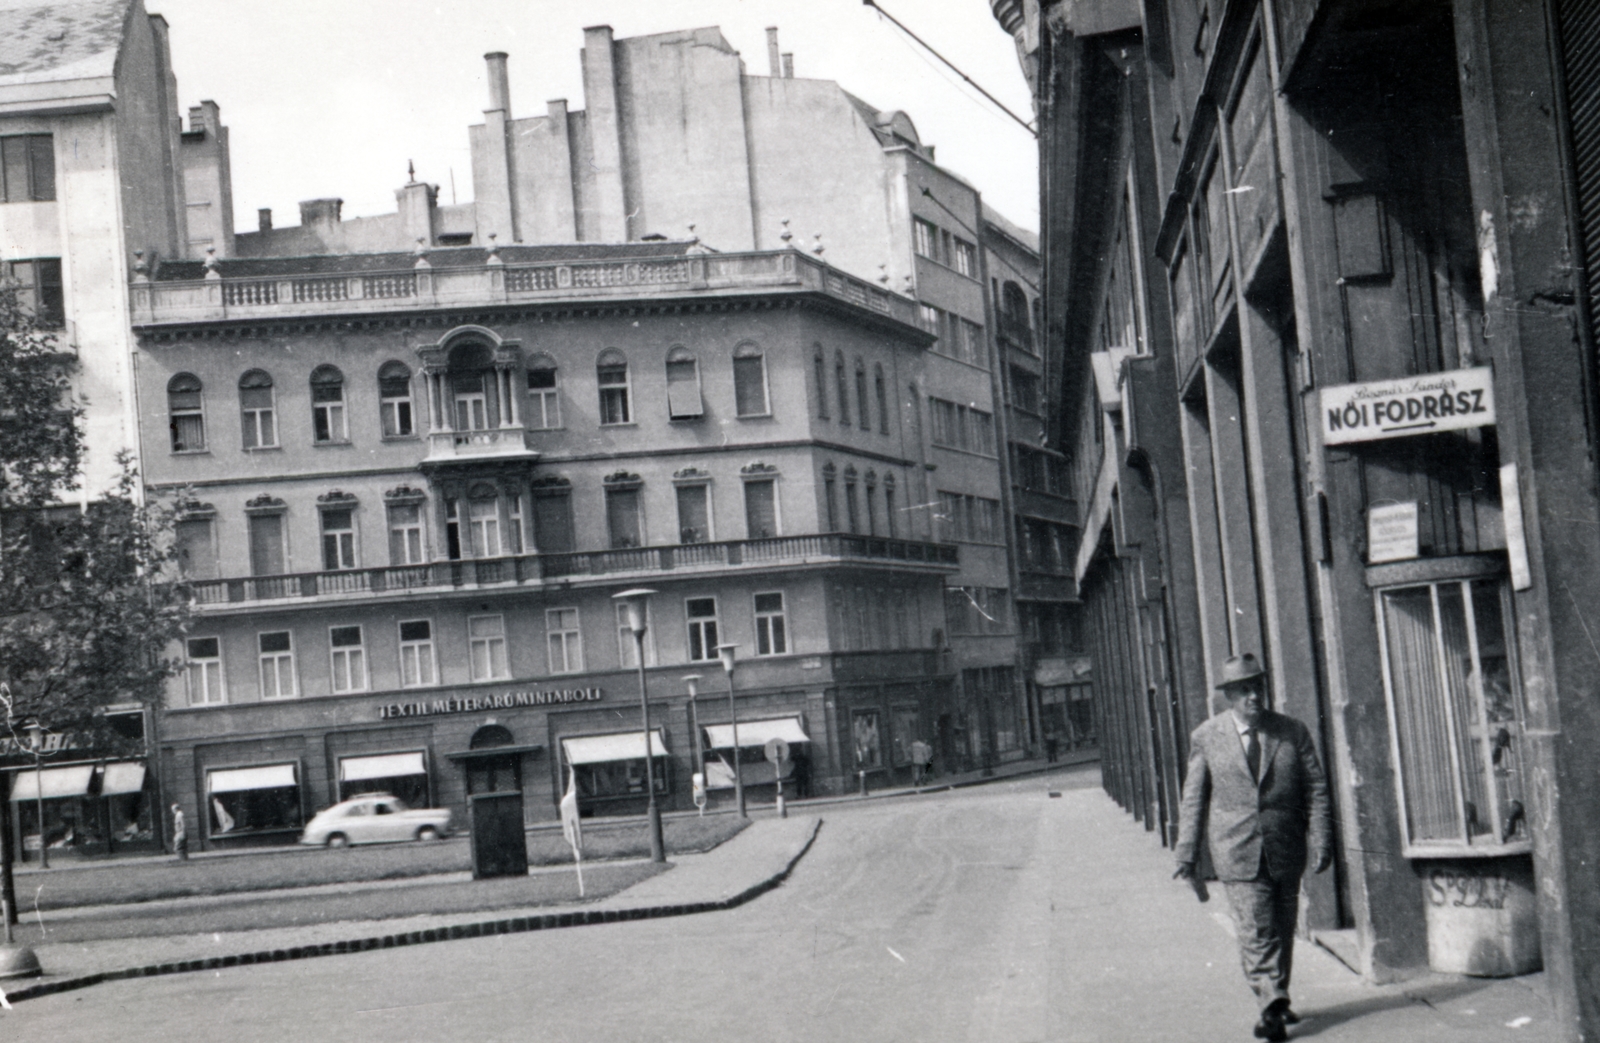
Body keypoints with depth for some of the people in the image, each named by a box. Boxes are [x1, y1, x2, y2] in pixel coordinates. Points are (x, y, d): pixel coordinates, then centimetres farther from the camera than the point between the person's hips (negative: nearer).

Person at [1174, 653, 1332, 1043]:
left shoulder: (1294, 733, 3)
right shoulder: (1206, 738, 1)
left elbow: (1315, 791, 4)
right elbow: (1194, 799, 4)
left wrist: (1321, 842, -5)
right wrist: (1187, 854, 2)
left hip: (1286, 850, 2)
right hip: (1237, 850, -2)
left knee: (1282, 930, 10)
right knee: (1255, 930, -12)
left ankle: (1274, 1002, 24)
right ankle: (1273, 1004, -12)